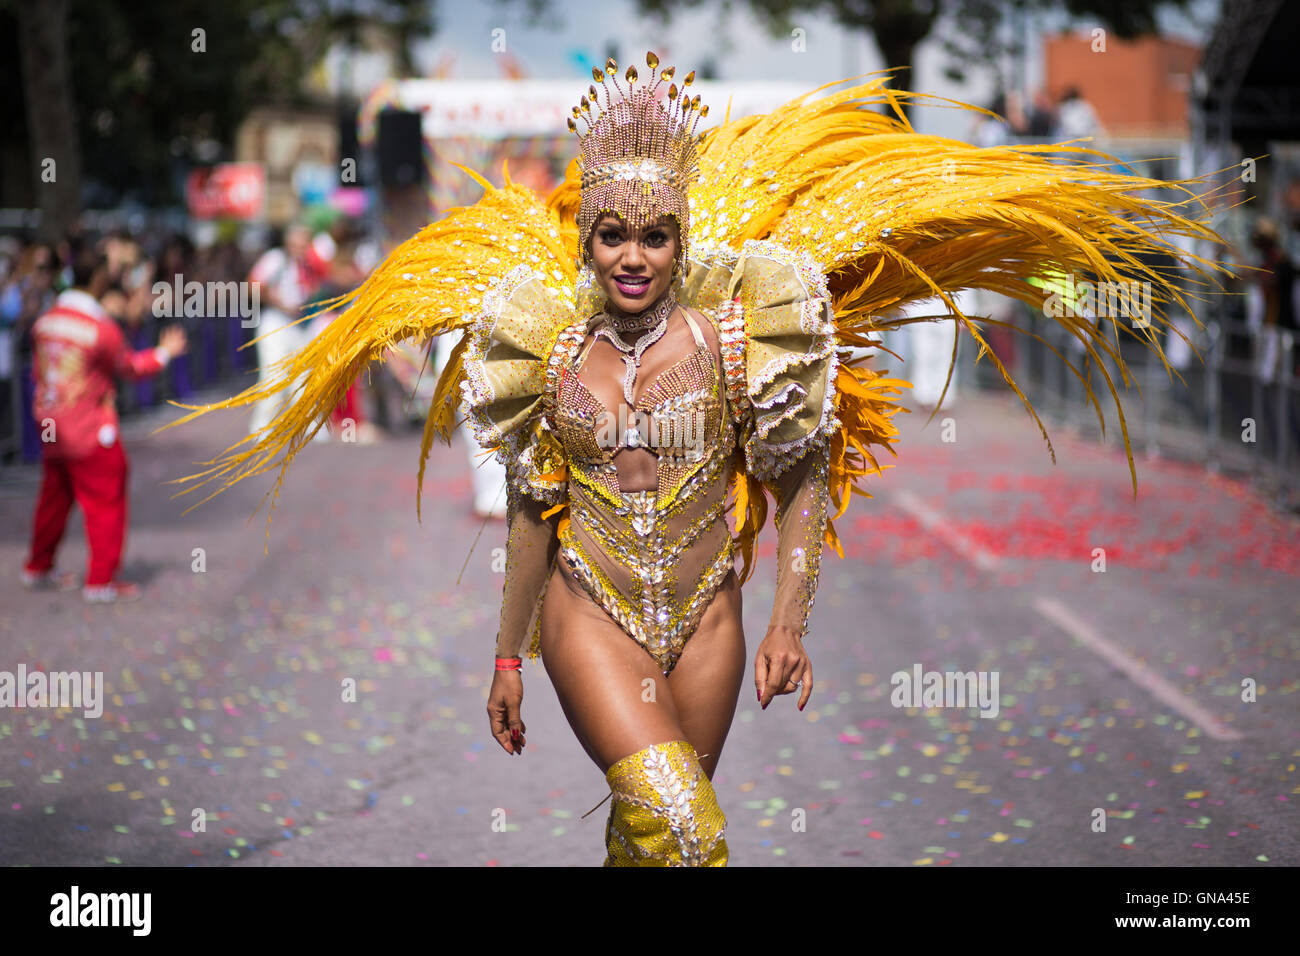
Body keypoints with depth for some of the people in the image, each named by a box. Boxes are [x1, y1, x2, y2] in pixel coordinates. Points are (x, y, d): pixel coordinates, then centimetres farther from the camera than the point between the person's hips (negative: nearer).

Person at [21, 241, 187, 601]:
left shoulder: (45, 321, 0)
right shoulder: (102, 328, -19)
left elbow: (39, 371, 9)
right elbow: (130, 366, -2)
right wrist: (164, 352, 14)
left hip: (50, 428, 7)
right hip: (90, 432, -7)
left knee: (54, 497, 21)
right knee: (105, 503, 4)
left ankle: (38, 568, 31)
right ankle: (101, 581, 6)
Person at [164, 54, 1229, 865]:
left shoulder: (734, 332, -6)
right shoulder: (550, 346, -1)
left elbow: (803, 480, 0)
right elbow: (530, 511, 7)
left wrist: (790, 623, -10)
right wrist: (506, 659, 11)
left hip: (705, 616, 1)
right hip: (589, 613, -1)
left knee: (648, 828, 11)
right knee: (677, 820, -24)